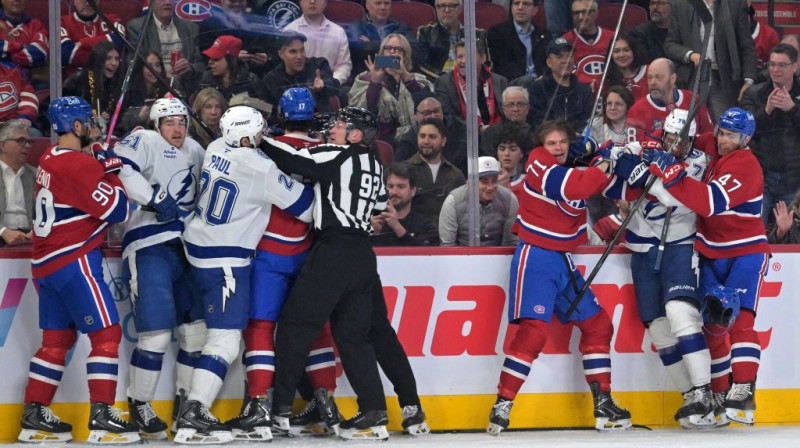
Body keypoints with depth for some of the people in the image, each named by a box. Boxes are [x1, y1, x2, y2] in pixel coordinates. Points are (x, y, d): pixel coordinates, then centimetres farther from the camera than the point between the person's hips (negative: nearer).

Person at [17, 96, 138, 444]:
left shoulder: (51, 160, 12)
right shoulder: (79, 165, -16)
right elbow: (117, 210, -16)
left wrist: (105, 167, 4)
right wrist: (115, 174, -3)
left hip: (47, 264, 9)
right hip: (75, 261, -9)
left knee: (57, 339, 14)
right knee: (106, 334, -7)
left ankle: (34, 416, 15)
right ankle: (101, 418, -11)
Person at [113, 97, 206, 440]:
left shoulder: (194, 151, 18)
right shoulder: (145, 142, -4)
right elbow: (120, 169, -22)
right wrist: (154, 198, -26)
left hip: (186, 249, 8)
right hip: (149, 247, -7)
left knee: (197, 328, 8)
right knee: (156, 334, -13)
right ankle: (140, 406, 1)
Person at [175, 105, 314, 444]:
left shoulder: (215, 149, 1)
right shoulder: (261, 169, -20)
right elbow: (306, 206, -11)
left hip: (199, 248, 9)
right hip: (224, 260, -9)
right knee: (225, 340, -9)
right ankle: (192, 419, -15)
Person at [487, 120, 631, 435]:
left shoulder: (578, 166, 11)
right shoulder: (538, 163, -13)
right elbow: (570, 187, -28)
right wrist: (602, 168, -18)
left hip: (563, 260, 8)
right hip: (535, 257, -8)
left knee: (597, 324, 9)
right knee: (534, 329, -20)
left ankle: (603, 404, 16)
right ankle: (502, 405, -16)